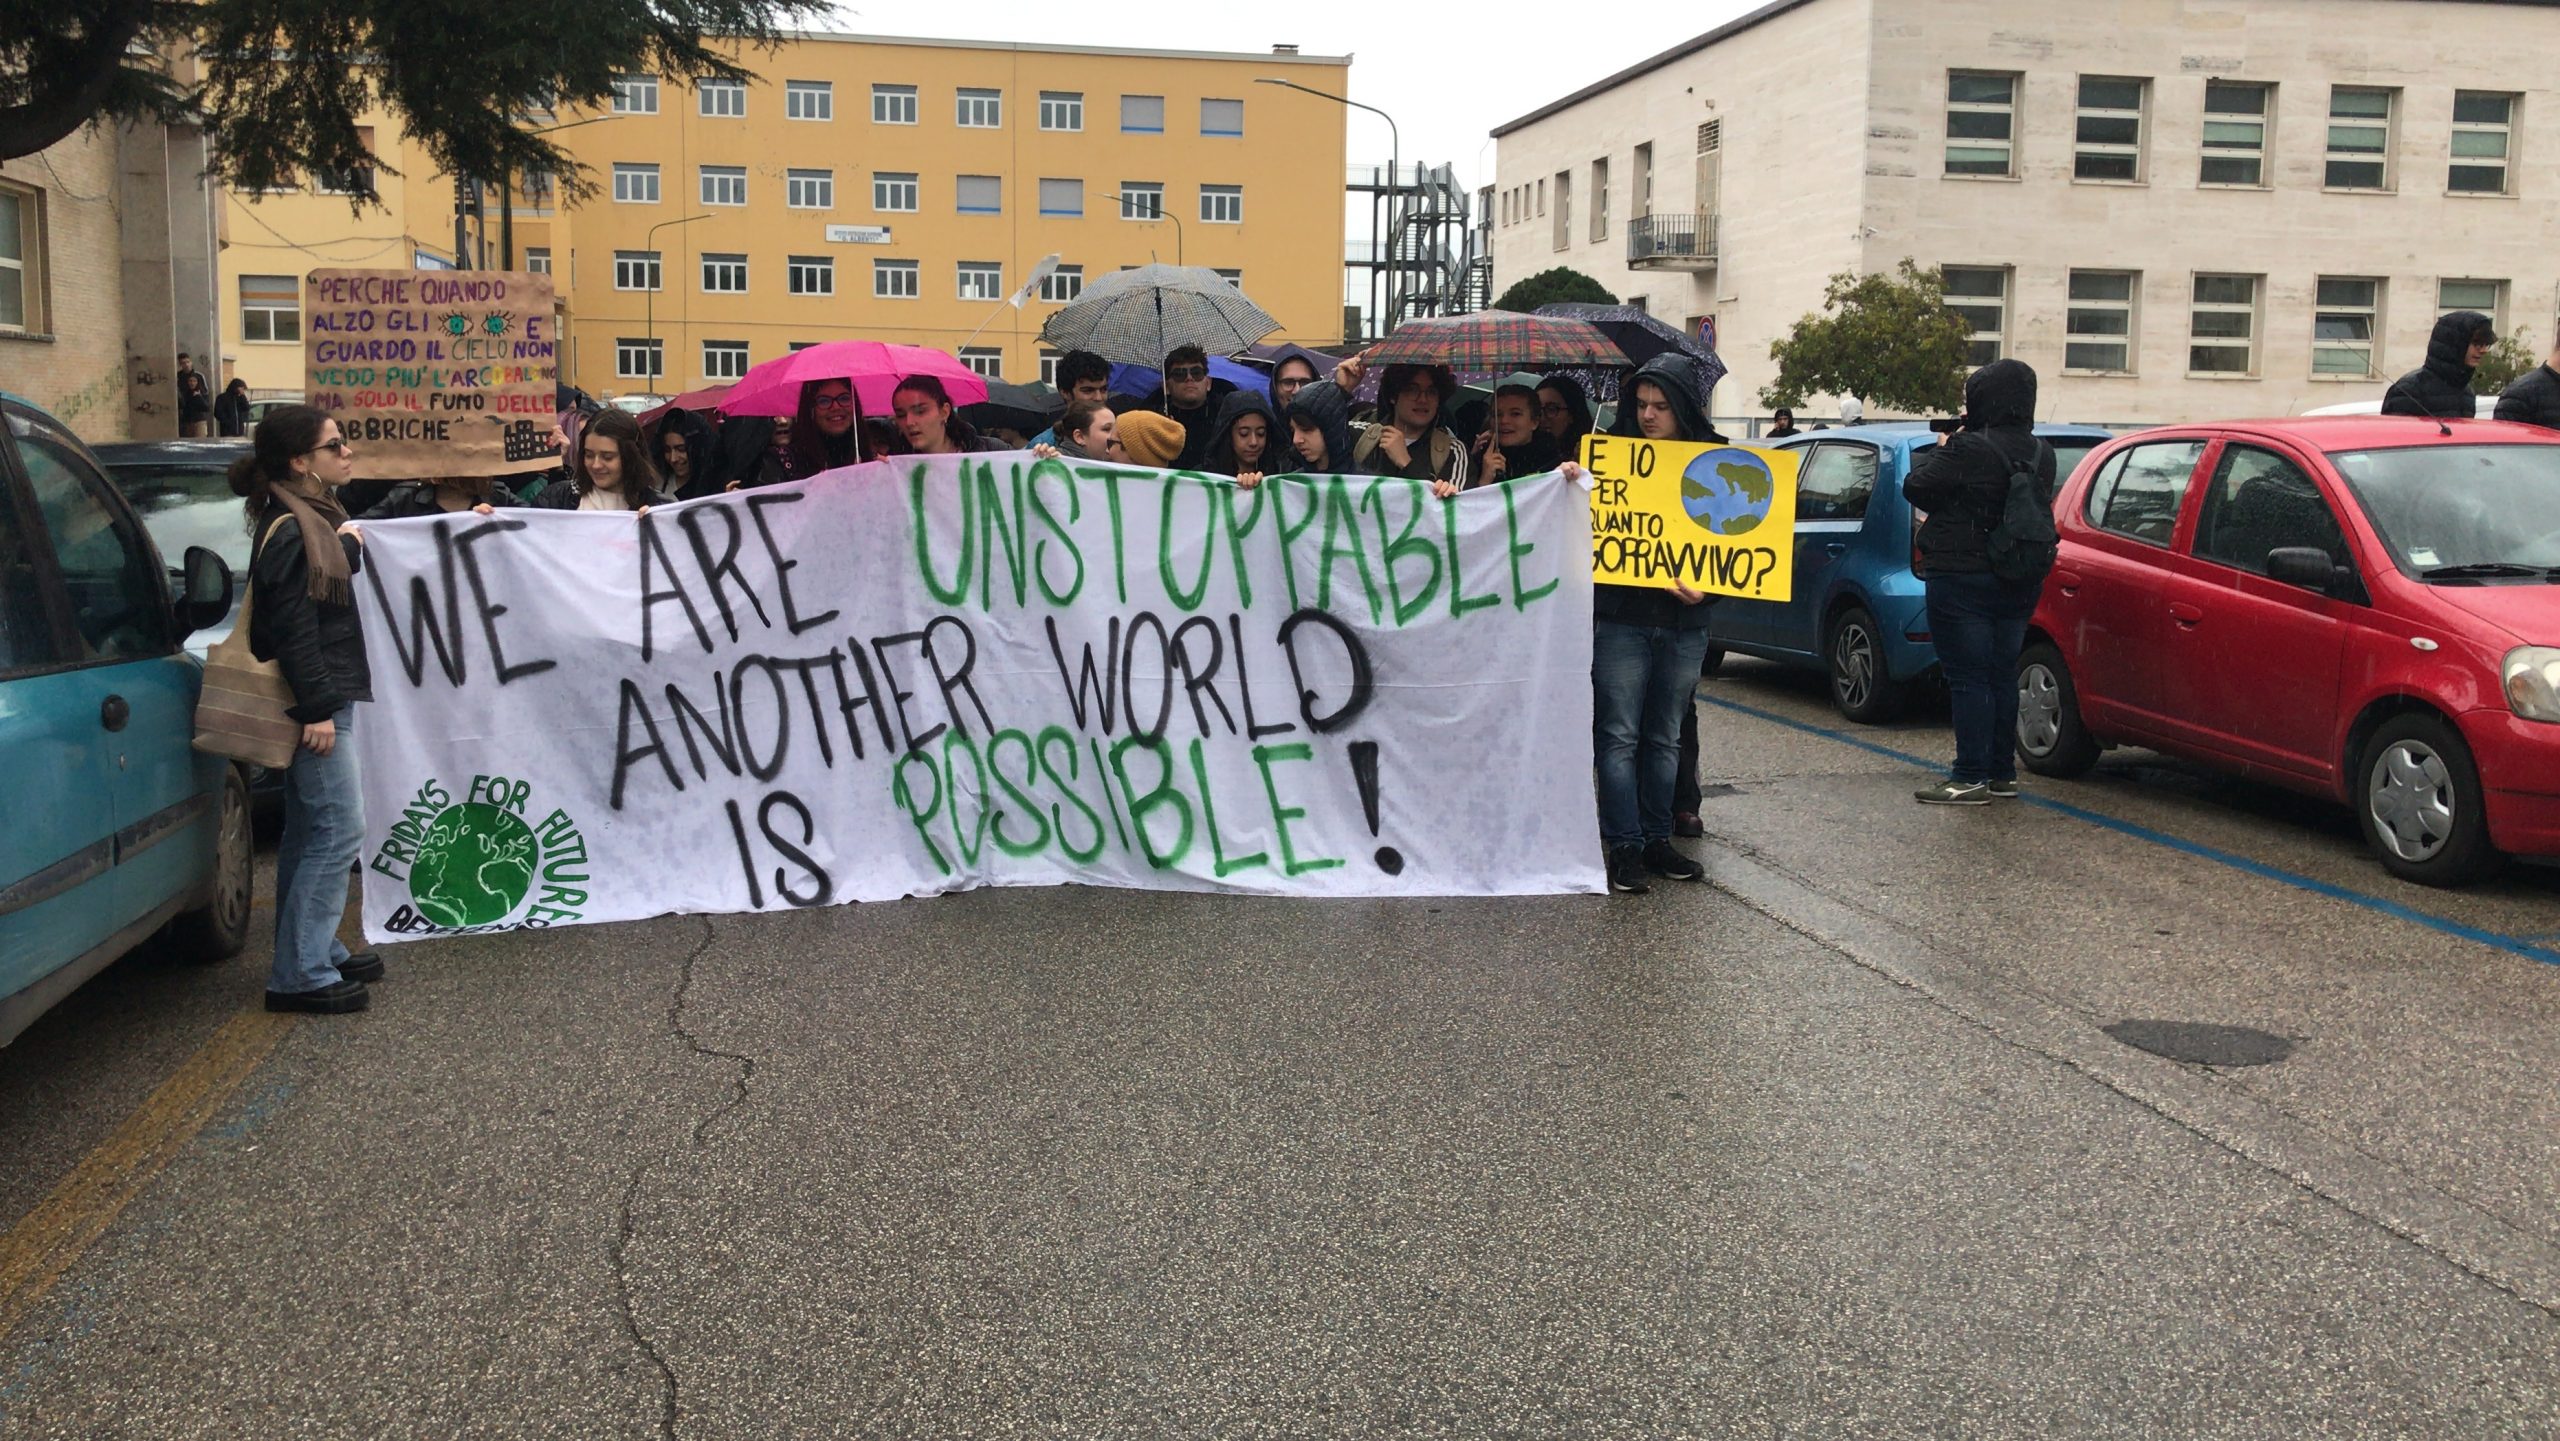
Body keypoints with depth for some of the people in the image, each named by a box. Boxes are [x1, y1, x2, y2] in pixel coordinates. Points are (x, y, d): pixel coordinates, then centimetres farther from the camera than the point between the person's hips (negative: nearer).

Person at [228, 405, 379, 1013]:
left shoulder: (314, 518, 13)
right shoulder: (290, 532, -17)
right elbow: (293, 630, -21)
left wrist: (348, 546, 14)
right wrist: (316, 709, -22)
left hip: (323, 695, 10)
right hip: (316, 701, -10)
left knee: (310, 832, 14)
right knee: (338, 830, -8)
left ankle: (317, 954, 23)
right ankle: (301, 975, -3)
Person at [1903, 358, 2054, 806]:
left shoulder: (1968, 450, -19)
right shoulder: (2041, 454, 6)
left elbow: (1915, 488, -14)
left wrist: (1937, 450, 5)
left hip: (1962, 580, -8)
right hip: (2018, 583, 8)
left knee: (1968, 679, -4)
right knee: (2002, 676, 15)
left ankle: (1971, 778, -4)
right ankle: (2002, 773, 21)